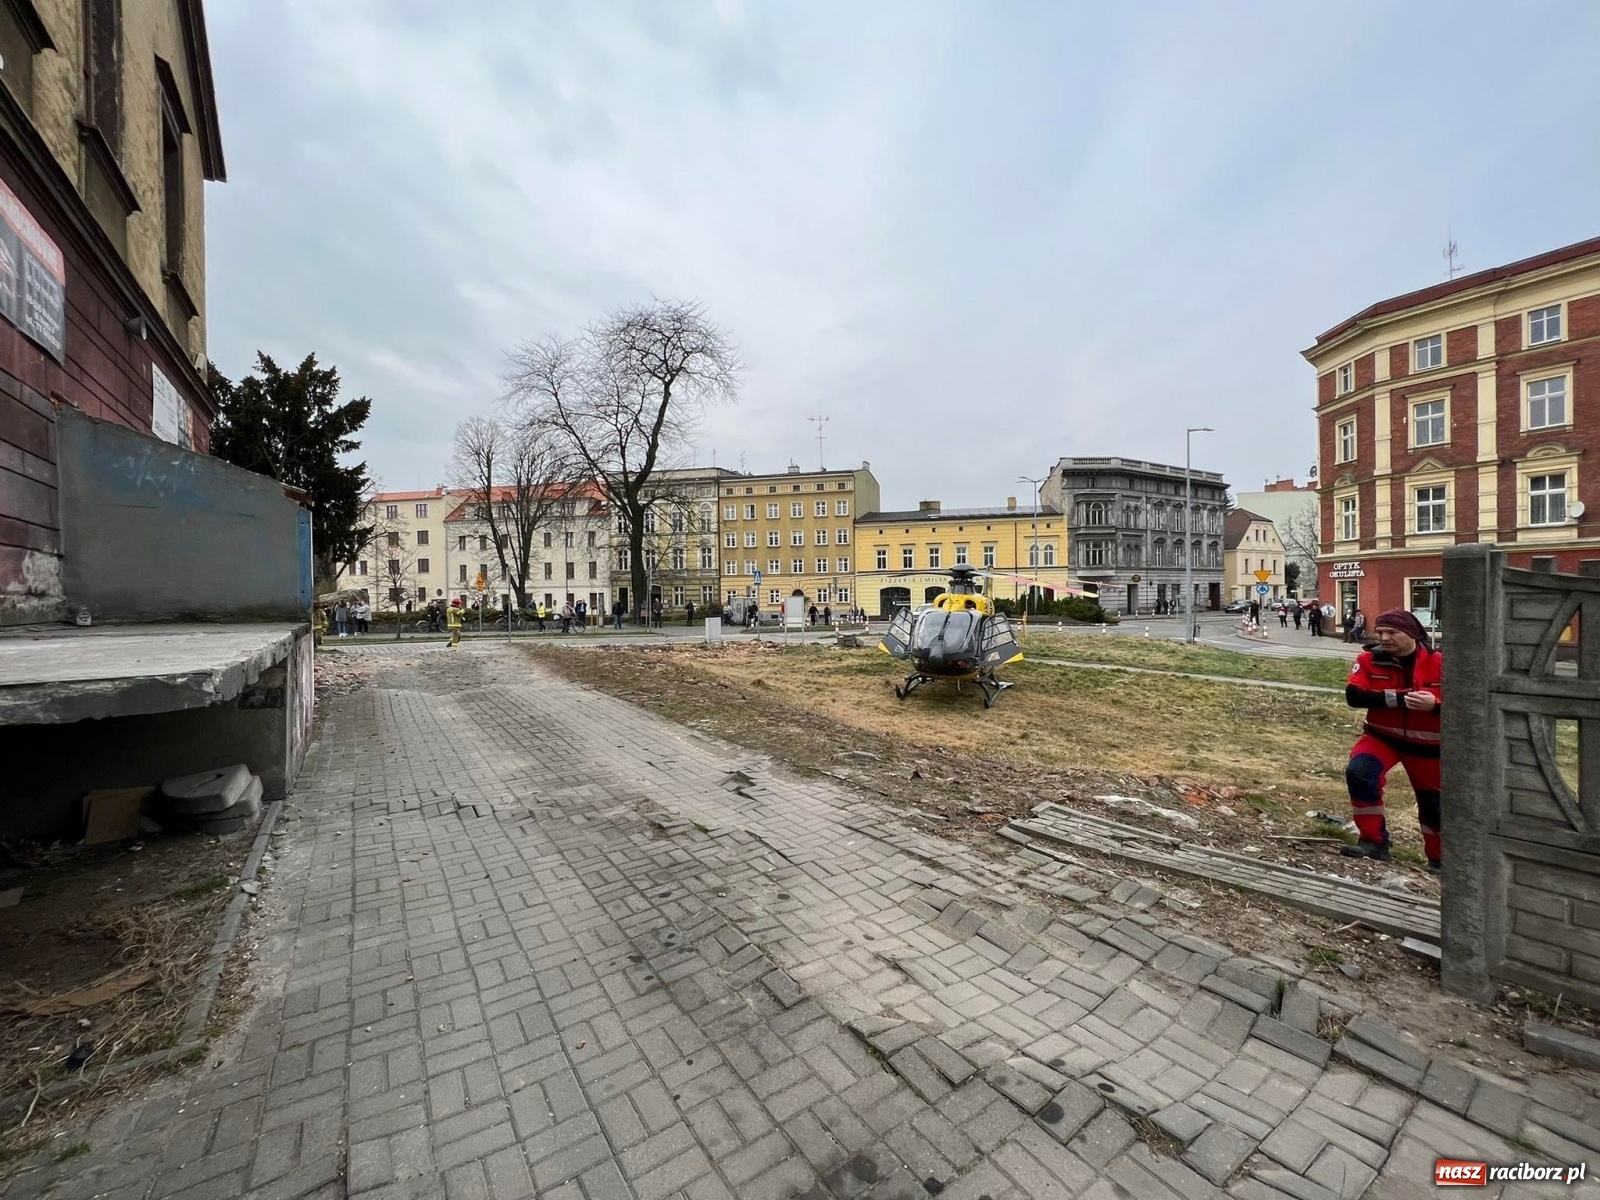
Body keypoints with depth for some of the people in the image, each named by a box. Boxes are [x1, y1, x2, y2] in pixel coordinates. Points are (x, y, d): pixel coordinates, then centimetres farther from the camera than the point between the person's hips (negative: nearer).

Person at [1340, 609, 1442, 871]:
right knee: (1358, 772, -26)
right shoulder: (1369, 660, -10)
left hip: (1427, 744, 0)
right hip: (1382, 736, 0)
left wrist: (1435, 705, -32)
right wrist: (1398, 698, -29)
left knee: (1433, 801, 13)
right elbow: (1353, 695, -21)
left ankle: (1438, 859, 39)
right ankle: (1374, 841, -11)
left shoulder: (1440, 663, -12)